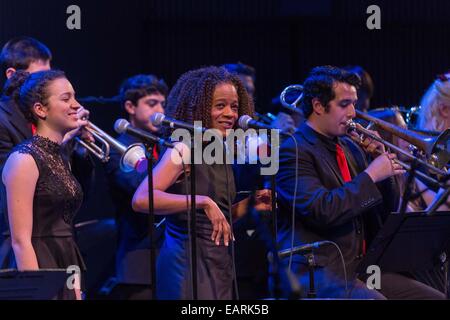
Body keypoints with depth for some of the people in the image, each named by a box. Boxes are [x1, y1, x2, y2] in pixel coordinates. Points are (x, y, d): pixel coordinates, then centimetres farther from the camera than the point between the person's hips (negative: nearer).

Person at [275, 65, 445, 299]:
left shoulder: (350, 148, 17)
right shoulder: (293, 152, -7)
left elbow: (387, 209, 22)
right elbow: (321, 211, -21)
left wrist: (383, 164, 5)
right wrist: (370, 176, -15)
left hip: (361, 267, 8)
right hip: (315, 274, -8)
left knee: (435, 297, -4)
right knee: (373, 299, -34)